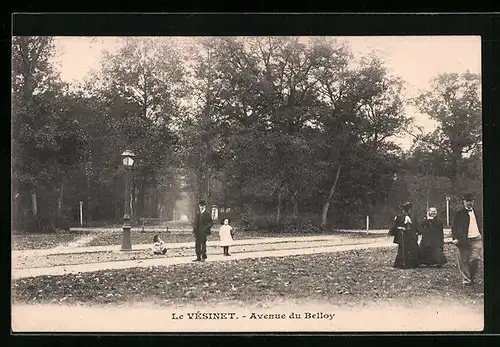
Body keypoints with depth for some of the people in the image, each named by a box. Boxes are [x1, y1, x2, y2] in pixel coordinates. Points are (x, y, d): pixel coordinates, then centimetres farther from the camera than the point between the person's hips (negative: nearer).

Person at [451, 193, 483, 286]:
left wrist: (482, 236, 16)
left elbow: (481, 226, 23)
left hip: (476, 240, 2)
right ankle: (466, 279, 13)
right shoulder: (459, 214, 3)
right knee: (464, 261, 1)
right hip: (464, 240, -2)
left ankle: (472, 277, 11)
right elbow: (454, 227, 0)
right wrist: (454, 238, -10)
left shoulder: (477, 213, 15)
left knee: (475, 259, -10)